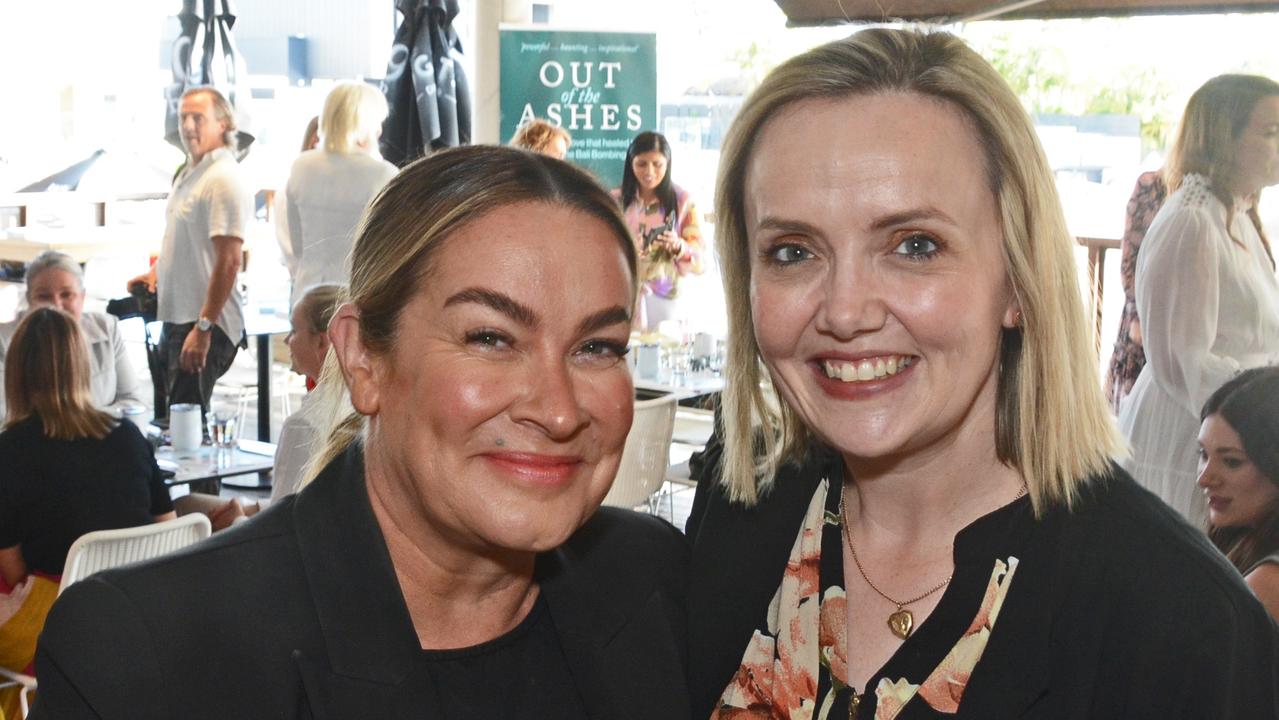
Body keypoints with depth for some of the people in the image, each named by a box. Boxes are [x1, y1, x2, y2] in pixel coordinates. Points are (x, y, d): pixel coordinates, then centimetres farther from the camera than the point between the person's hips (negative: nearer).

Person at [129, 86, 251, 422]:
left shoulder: (224, 180, -16)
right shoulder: (188, 173, 15)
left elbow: (229, 261, -22)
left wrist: (203, 328, -25)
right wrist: (156, 271, 14)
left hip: (204, 326, -10)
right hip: (176, 319, 10)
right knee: (165, 418, 16)